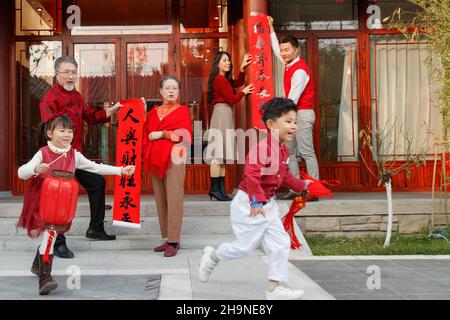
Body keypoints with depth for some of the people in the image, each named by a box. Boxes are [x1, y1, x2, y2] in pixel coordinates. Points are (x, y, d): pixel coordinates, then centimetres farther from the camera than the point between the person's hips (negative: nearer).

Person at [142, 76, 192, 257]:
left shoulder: (182, 110, 6)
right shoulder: (152, 113, 18)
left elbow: (185, 134, -8)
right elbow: (146, 135, 17)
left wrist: (162, 134, -7)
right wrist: (146, 155, 2)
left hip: (174, 159, -5)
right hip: (155, 160, 5)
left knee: (174, 200, -9)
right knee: (160, 200, 5)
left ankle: (173, 242, -8)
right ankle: (167, 238, 12)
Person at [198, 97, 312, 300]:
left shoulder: (283, 150, 8)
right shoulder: (263, 147, -24)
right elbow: (251, 174, -32)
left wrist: (302, 185, 16)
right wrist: (257, 201, -33)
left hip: (267, 204, 9)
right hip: (248, 204, -9)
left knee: (281, 243, 4)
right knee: (245, 246, 2)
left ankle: (274, 288, 11)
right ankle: (212, 256, 30)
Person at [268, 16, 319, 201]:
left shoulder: (300, 70, -16)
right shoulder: (289, 63, 11)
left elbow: (293, 99, -20)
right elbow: (276, 50, 31)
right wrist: (271, 29, 33)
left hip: (302, 114, -10)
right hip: (292, 113, 10)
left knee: (307, 153, -11)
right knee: (289, 152, 6)